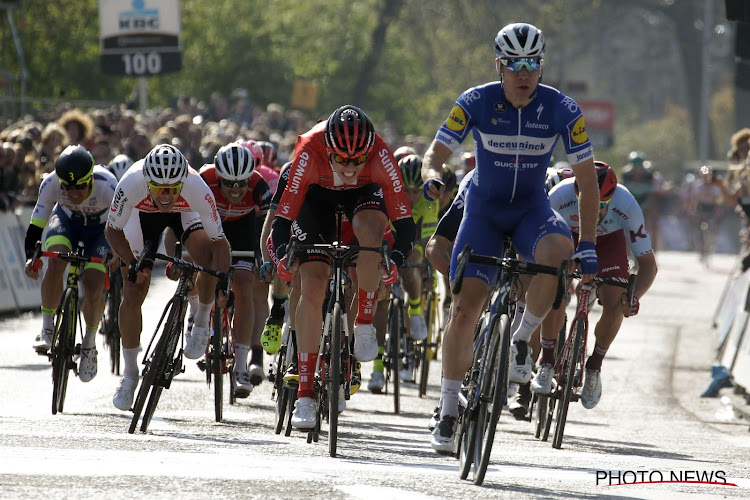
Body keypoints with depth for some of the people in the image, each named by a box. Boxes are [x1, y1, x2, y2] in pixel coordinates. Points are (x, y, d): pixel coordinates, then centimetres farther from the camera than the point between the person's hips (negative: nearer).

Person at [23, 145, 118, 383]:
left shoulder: (107, 186, -37)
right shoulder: (51, 184, -31)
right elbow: (37, 223, -24)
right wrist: (30, 255, -36)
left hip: (100, 227, -1)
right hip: (67, 220, 1)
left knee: (93, 290, -16)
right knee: (55, 266, -29)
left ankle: (89, 343, 10)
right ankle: (47, 326, -10)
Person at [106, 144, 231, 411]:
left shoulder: (197, 188, -40)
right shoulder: (132, 183, -40)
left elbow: (219, 241, -32)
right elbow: (113, 230, -22)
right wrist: (131, 264, -35)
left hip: (184, 214, 0)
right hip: (143, 214, 0)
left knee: (209, 258, -30)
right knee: (132, 293, -7)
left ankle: (201, 323, -2)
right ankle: (129, 375, 11)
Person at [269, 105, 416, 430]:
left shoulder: (380, 155, -35)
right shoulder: (309, 151, -37)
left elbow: (404, 221, -34)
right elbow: (284, 215, -35)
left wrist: (396, 260, -49)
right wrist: (281, 255, -51)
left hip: (364, 192, 0)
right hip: (317, 194, 0)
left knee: (370, 231, -36)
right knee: (312, 288, -12)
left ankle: (365, 323, -15)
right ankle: (305, 395, -6)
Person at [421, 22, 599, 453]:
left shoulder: (562, 110, -15)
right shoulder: (476, 103, -16)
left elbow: (588, 179, -10)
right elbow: (436, 153, -13)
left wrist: (588, 245, -17)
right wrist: (432, 177, -39)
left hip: (532, 210, 0)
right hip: (484, 209, 0)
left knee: (557, 251, -37)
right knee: (465, 311, -13)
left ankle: (523, 338, -12)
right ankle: (448, 414, 0)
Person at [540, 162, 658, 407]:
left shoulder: (627, 207, -37)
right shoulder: (560, 196, -38)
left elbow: (648, 263, -26)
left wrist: (634, 295, -43)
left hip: (609, 241, 0)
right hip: (566, 237, 0)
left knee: (615, 306, -20)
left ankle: (594, 368, 5)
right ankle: (546, 364, -1)